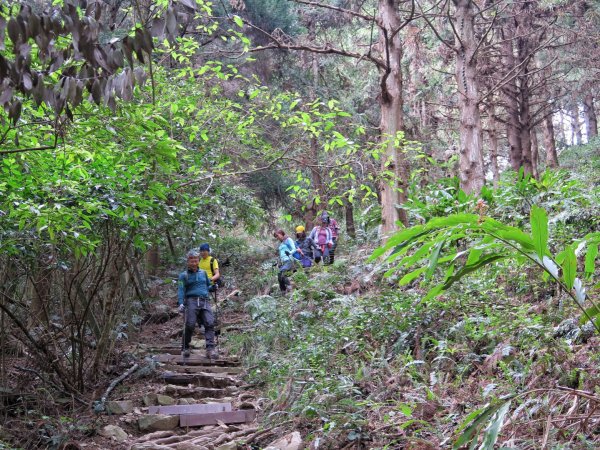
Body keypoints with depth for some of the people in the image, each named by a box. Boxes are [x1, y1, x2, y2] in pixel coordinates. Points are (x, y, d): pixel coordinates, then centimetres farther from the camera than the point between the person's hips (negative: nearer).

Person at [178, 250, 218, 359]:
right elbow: (181, 290, 0)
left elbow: (208, 285, 31)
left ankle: (210, 348, -21)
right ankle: (185, 348, 6)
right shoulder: (184, 275, 10)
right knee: (190, 324, -13)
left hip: (205, 301, 3)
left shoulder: (203, 273, 21)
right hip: (192, 300, -3)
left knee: (210, 323, -15)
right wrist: (181, 303, -15)